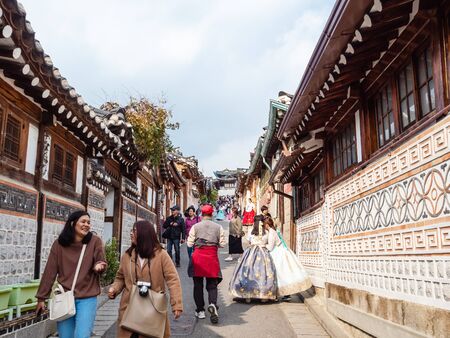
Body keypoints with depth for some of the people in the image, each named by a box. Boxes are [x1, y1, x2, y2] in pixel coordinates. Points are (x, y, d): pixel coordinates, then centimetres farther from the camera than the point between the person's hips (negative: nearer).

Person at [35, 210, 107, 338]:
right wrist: (41, 297, 4)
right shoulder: (59, 244, -1)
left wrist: (98, 266, -23)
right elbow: (50, 272, 3)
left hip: (87, 298, -2)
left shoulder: (95, 241, -4)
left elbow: (102, 264, 1)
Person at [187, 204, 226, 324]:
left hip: (198, 256, -1)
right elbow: (222, 244, 1)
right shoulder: (218, 227, 1)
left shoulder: (195, 227, -3)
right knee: (212, 285, 7)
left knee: (198, 284, 11)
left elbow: (190, 243, -3)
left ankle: (200, 310, 14)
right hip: (212, 256, 1)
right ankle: (213, 304, -19)